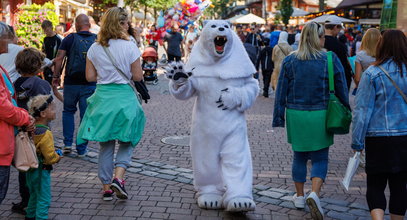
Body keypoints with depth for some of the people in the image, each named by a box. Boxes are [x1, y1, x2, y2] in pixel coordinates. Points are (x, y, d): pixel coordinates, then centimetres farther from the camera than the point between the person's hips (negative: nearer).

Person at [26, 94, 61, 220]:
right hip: (41, 171, -9)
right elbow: (50, 157, -24)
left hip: (31, 169, 9)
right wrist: (58, 156, -3)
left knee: (34, 196, 25)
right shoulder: (45, 134, -25)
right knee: (44, 199, 1)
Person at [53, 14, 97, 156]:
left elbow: (59, 59, -7)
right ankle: (81, 149, 10)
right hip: (90, 84, 1)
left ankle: (68, 143, 12)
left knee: (68, 111, 19)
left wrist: (56, 76, 2)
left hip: (71, 83, -1)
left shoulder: (70, 39, -3)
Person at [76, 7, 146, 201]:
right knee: (126, 142, 12)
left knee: (105, 145, 13)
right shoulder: (129, 47, -10)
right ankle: (118, 177, -8)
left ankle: (107, 187, 17)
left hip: (102, 96, 3)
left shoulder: (94, 48, 0)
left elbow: (90, 76, 2)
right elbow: (137, 76, -8)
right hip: (124, 97, -3)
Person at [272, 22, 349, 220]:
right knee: (320, 159, 6)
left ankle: (299, 196, 25)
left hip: (296, 115, 2)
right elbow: (342, 90, 0)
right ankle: (314, 194, -15)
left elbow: (281, 92, 2)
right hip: (320, 116, -2)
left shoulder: (289, 61, -1)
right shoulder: (331, 60, -5)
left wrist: (278, 117, 9)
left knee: (299, 156, 17)